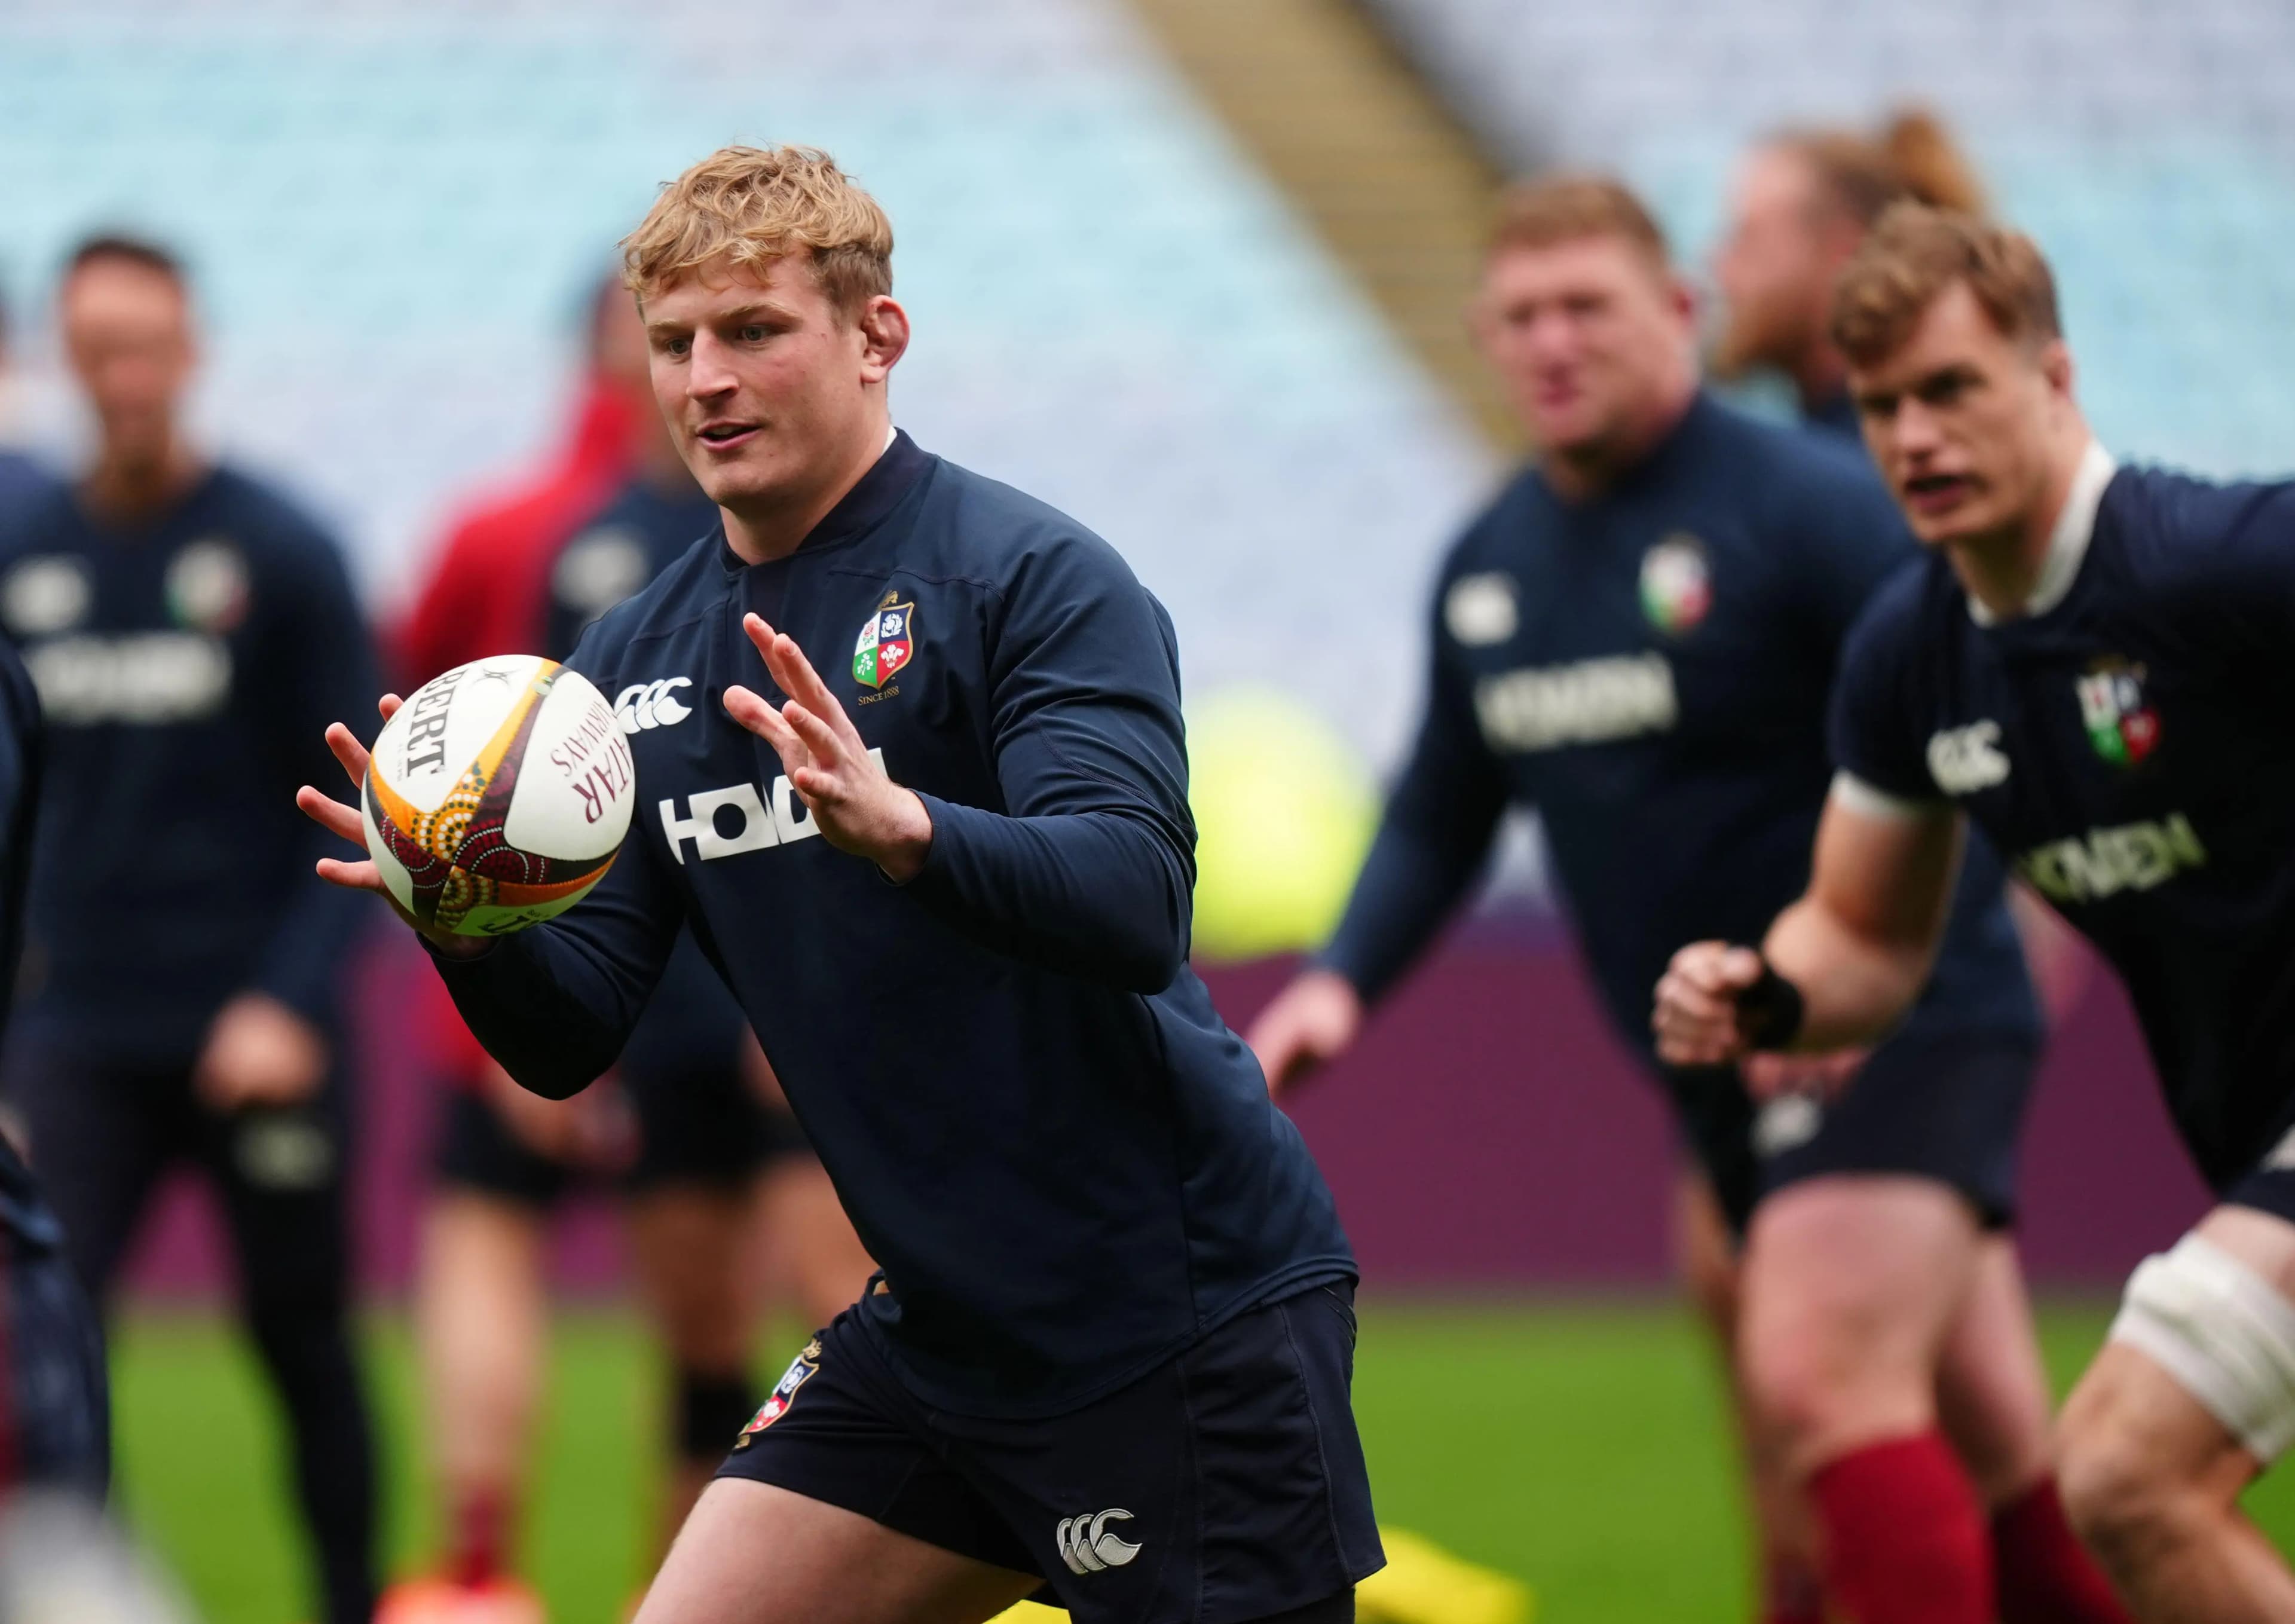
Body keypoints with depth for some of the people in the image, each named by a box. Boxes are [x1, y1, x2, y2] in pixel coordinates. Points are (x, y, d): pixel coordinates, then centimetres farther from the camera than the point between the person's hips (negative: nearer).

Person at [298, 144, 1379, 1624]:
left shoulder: (1032, 575, -13)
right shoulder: (639, 662, 7)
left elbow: (1136, 909, -26)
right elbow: (569, 1036, 4)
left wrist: (897, 826, -43)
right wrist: (470, 919, -17)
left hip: (1182, 1319, -6)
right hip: (941, 1327, 6)